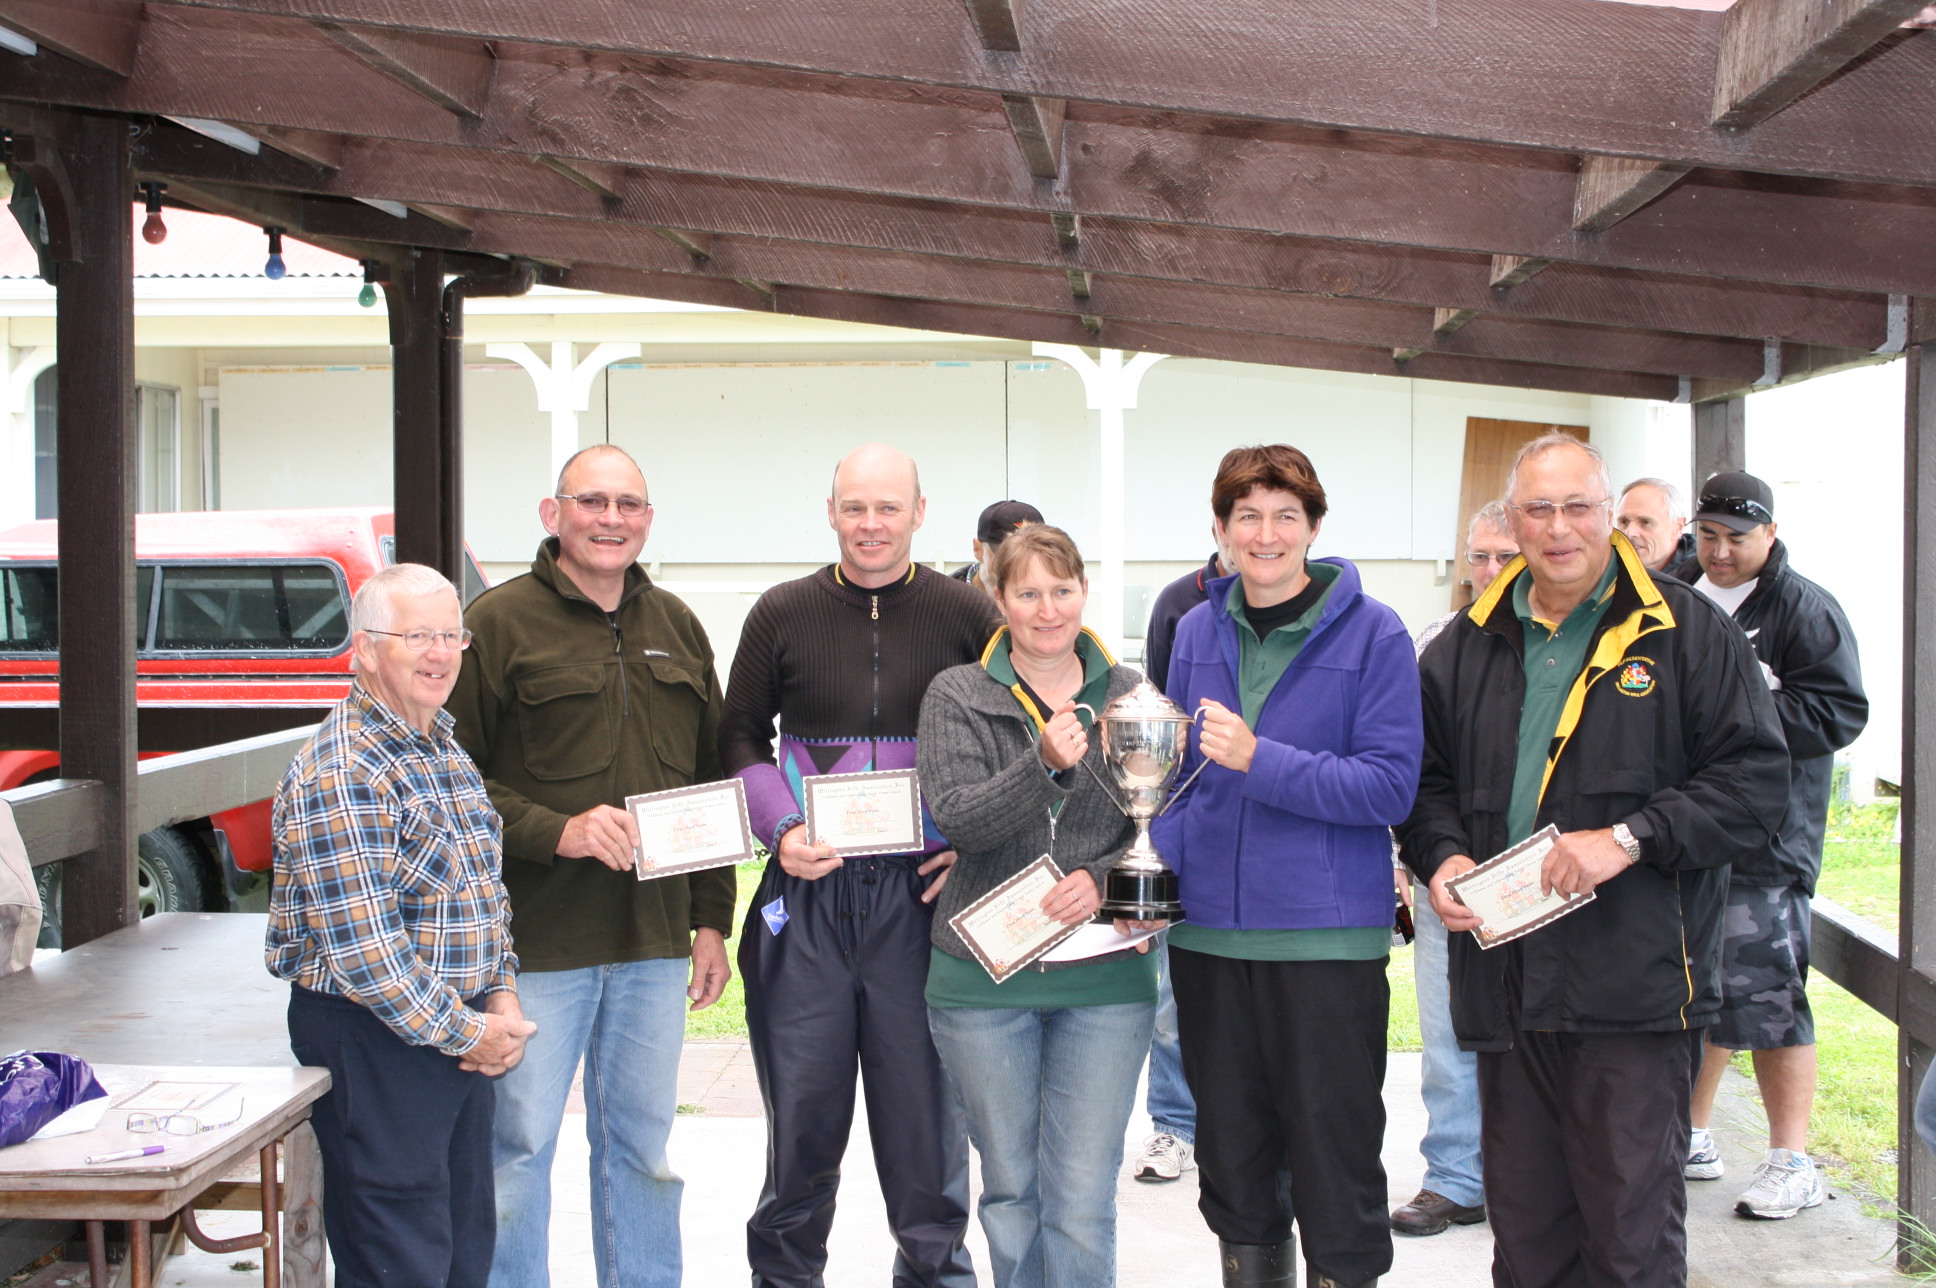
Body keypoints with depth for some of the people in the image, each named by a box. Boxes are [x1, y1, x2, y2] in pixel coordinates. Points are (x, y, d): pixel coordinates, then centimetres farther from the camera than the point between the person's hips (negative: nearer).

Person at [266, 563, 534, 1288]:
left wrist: (502, 998, 4)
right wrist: (465, 1033, -15)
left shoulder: (445, 751, 12)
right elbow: (363, 946, -23)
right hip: (373, 1042, -9)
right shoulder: (339, 775, -18)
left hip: (465, 1032, 9)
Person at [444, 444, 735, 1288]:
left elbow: (713, 782, 17)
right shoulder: (500, 621, -4)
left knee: (643, 1146, 13)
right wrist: (554, 831, -20)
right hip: (535, 941, -5)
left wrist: (711, 920, 12)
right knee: (518, 1146, 1)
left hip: (655, 941, 5)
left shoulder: (677, 629, 13)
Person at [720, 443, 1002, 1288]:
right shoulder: (783, 614, 5)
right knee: (802, 1107, 7)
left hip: (921, 892, 0)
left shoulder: (967, 615, 3)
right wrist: (781, 828, -5)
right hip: (808, 895, 1)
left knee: (925, 1105, 6)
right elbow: (739, 737, 10)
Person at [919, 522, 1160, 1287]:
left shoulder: (1130, 696, 7)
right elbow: (957, 819, -11)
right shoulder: (957, 696, 2)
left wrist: (1102, 878, -13)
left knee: (1083, 1201, -1)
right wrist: (1046, 766, -25)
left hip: (1105, 975, 0)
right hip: (985, 975, 0)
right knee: (1010, 1190, 11)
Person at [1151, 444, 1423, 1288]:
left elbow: (1390, 784, -13)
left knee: (1335, 1164, 2)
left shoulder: (1372, 634, -6)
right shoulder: (1197, 631, 9)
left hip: (1328, 934, -4)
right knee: (1233, 1160, 15)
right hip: (1209, 932, 5)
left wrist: (1260, 761, -21)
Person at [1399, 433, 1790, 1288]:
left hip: (1636, 988, -4)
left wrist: (1629, 840, -15)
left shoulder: (1685, 631, 1)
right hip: (1506, 984, 4)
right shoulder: (1469, 646, 14)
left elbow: (1755, 778, -5)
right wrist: (1441, 857, -1)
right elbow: (1425, 777, 20)